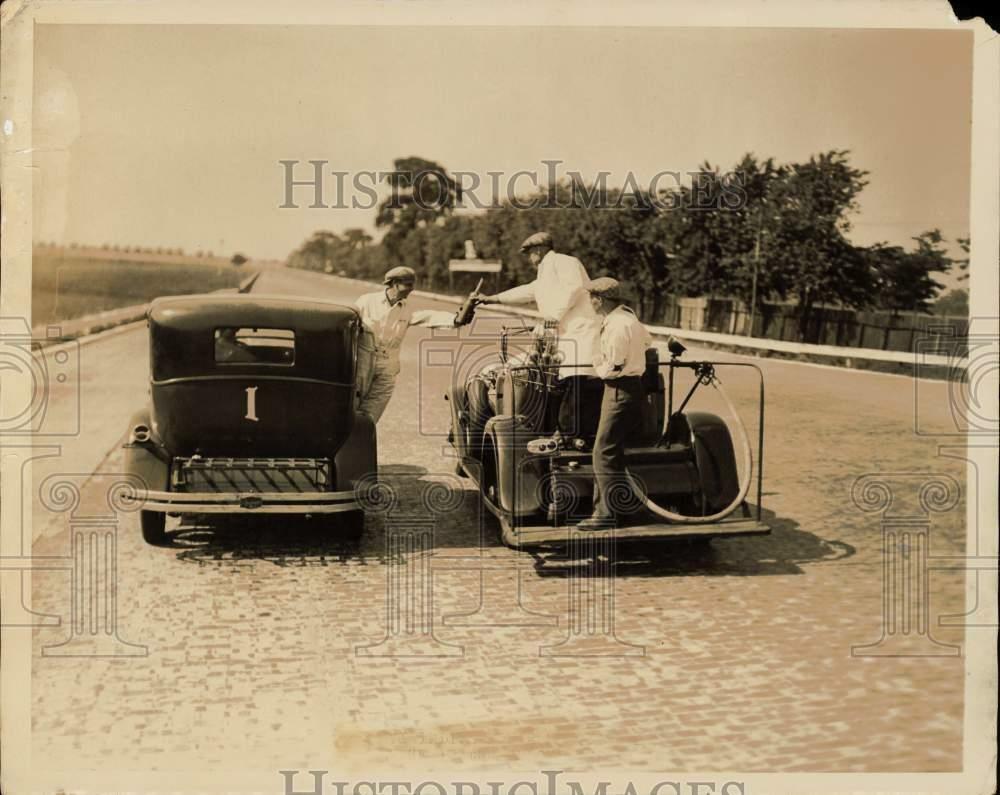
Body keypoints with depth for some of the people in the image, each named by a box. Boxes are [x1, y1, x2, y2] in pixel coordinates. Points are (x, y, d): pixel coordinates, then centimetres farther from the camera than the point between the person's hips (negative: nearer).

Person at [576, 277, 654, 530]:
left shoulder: (617, 325, -19)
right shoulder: (628, 317, 13)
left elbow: (614, 366, -21)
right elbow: (647, 340, 29)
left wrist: (599, 370, -2)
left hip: (621, 390, -10)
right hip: (630, 386, 10)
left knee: (604, 452, -9)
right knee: (611, 452, 13)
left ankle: (607, 513, -8)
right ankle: (602, 506, 19)